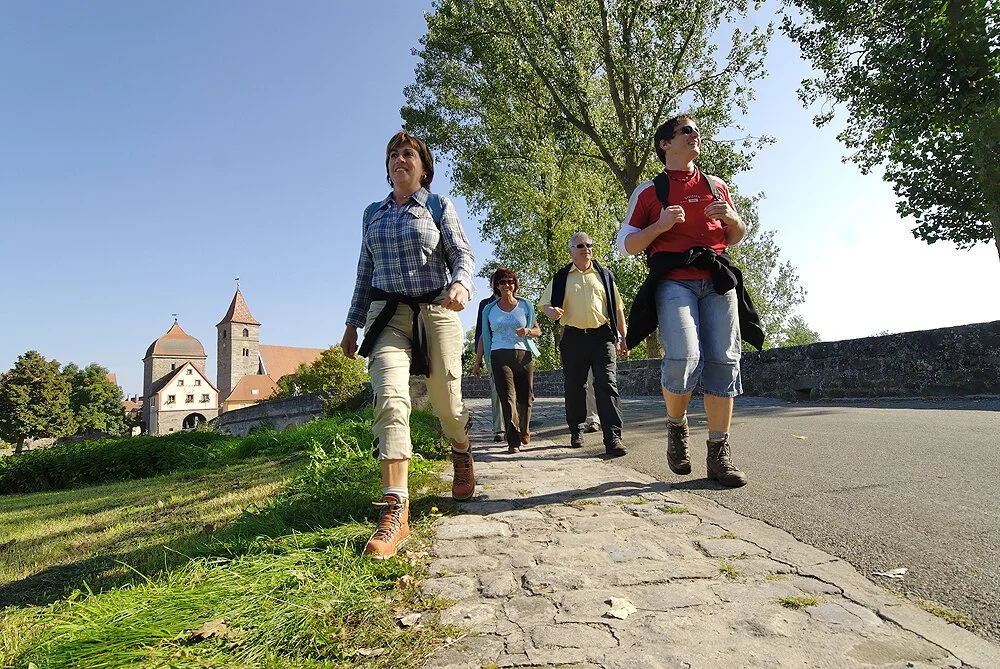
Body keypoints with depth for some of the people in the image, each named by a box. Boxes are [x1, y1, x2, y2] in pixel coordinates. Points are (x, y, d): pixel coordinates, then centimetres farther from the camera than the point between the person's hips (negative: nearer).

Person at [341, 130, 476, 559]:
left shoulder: (439, 206, 7)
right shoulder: (372, 214, 17)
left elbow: (463, 255, -2)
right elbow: (365, 272, 21)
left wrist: (461, 284, -25)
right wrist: (353, 323, 17)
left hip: (435, 312, -2)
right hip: (387, 315, 2)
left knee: (446, 403, 6)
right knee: (390, 399, -20)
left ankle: (462, 457, 42)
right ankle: (395, 512, -24)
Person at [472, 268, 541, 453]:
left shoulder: (525, 306, 11)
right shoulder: (490, 310, 13)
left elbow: (538, 331, 15)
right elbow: (484, 337, 18)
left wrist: (528, 331, -8)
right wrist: (478, 361, 14)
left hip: (523, 354, 1)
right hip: (500, 356, -1)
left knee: (525, 397, 4)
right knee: (507, 397, -12)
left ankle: (524, 430, 31)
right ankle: (513, 441, -12)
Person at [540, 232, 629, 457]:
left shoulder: (604, 275, 14)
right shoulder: (561, 278, 11)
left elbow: (617, 308, 16)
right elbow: (545, 304, 12)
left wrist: (623, 337, 9)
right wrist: (552, 311, -13)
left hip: (602, 336, 0)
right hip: (573, 337, 1)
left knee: (607, 384, -11)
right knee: (574, 387, 7)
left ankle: (613, 437, -14)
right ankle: (576, 431, 24)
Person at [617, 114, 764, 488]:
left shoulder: (716, 187, 24)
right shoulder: (648, 192, 13)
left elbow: (736, 238, 28)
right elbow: (626, 243, 9)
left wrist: (732, 219, 5)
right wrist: (660, 225, -8)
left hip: (718, 278, 4)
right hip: (674, 280, -4)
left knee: (723, 362, -5)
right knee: (684, 358, -22)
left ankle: (719, 455, 2)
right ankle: (676, 425, 7)